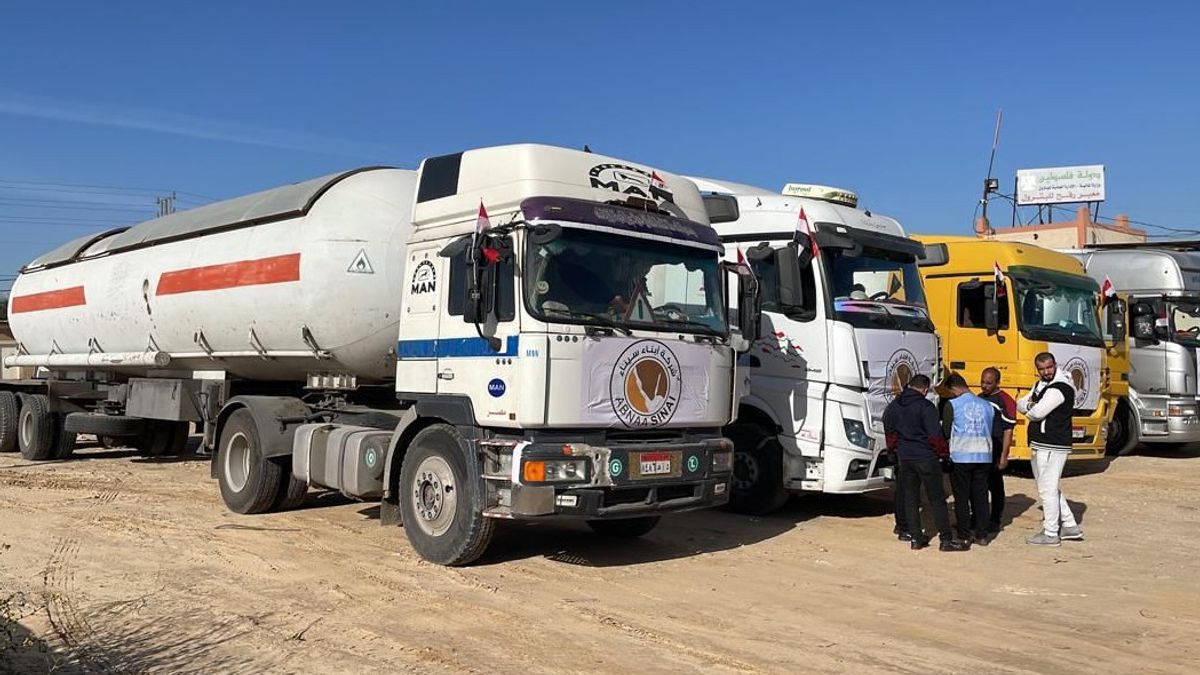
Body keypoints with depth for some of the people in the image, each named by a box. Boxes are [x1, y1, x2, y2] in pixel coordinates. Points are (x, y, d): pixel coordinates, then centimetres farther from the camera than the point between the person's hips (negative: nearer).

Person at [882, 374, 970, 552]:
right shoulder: (925, 407, -14)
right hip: (926, 458, -5)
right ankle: (946, 539, 4)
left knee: (910, 499, 12)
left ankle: (916, 538, 14)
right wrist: (943, 452, 0)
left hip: (904, 458, 5)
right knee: (937, 500, 1)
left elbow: (889, 432, 13)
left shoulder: (893, 406, 5)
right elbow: (935, 434, -15)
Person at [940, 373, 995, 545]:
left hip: (960, 456, -4)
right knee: (980, 496, 11)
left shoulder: (952, 405, -6)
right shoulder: (987, 405, 8)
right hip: (983, 456, 4)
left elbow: (945, 432, -3)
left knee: (961, 496, 6)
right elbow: (991, 432, 13)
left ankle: (965, 534, 10)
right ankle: (981, 534, 13)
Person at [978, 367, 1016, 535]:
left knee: (995, 487, 4)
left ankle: (994, 524, 14)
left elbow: (1008, 430, -12)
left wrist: (1004, 456, -15)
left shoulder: (1005, 401, -10)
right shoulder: (979, 398, 12)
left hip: (994, 451, -6)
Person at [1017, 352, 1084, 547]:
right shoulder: (1041, 385, 15)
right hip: (1040, 445, 10)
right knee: (1051, 487, 18)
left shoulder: (1060, 388, -17)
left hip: (1052, 446, -10)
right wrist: (1030, 406, -6)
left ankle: (1050, 534, 4)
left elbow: (1038, 412, -23)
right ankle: (1070, 526, 28)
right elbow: (1020, 404, 15)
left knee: (1047, 489, -4)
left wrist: (1029, 410, -2)